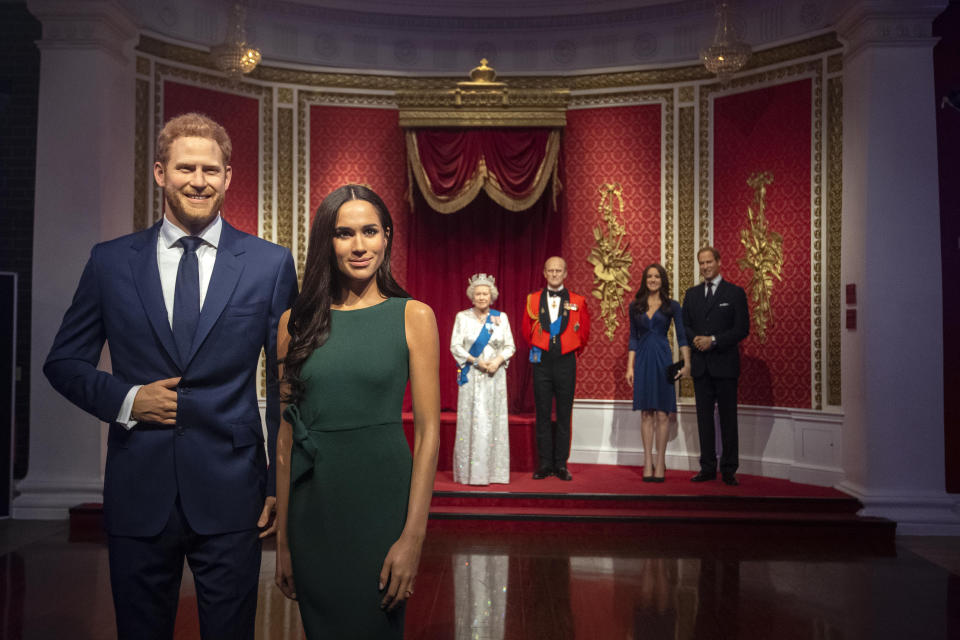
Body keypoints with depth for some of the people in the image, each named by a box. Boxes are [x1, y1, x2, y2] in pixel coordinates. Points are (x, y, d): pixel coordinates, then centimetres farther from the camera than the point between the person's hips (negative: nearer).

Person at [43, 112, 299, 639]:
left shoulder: (270, 264, -1)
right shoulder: (110, 262, 3)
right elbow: (64, 362, 10)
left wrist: (280, 483, 1)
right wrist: (125, 398, -9)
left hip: (230, 496, -1)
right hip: (138, 495, 1)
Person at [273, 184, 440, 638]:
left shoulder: (413, 316, -4)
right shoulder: (296, 323, 4)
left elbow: (428, 431, -7)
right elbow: (287, 432, 6)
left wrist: (413, 537, -13)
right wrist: (282, 537, 6)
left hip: (383, 497, -2)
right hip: (312, 503, 3)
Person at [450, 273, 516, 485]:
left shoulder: (501, 317, 8)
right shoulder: (462, 317, 4)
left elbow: (510, 346, 7)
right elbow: (455, 346, -1)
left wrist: (498, 360, -12)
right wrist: (475, 361, -13)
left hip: (495, 376, 2)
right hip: (472, 376, -2)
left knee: (495, 420, 1)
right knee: (472, 421, -4)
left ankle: (494, 471, 8)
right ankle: (470, 472, 0)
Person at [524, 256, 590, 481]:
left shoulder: (577, 301, 3)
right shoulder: (533, 300, 4)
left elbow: (584, 332, 12)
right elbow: (528, 331, 14)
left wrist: (573, 353, 11)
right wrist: (536, 351, 11)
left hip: (566, 362, 0)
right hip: (542, 363, 1)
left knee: (564, 415, 4)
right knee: (542, 415, 4)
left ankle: (561, 464, 11)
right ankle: (545, 464, 12)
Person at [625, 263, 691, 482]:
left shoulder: (672, 306, 3)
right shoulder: (635, 306, 8)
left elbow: (681, 336, -1)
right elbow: (633, 338, 9)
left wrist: (686, 364, -10)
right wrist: (630, 367, 3)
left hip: (662, 359, -2)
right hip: (642, 360, 2)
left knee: (662, 413, 0)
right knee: (646, 413, 3)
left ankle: (660, 464, 7)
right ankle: (648, 464, 8)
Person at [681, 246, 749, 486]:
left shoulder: (735, 293, 0)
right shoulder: (692, 294, 13)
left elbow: (742, 329, -6)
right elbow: (684, 325, 11)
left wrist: (713, 340, -15)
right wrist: (695, 339, -9)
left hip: (725, 365, -4)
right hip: (700, 365, 4)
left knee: (728, 417, 1)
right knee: (704, 417, 7)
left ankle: (729, 470, 7)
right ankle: (708, 468, 13)